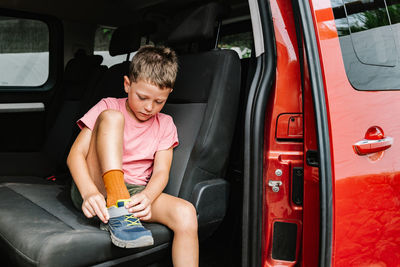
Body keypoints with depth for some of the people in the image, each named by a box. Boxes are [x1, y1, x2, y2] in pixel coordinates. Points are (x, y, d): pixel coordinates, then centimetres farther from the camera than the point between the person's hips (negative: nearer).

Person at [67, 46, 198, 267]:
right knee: (111, 117, -24)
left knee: (186, 213, -28)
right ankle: (117, 214, -33)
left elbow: (161, 172, -1)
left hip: (135, 193, 3)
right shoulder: (108, 107, 1)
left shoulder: (165, 125, 10)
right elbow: (75, 155, -9)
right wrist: (89, 192, -29)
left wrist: (146, 197, -25)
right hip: (95, 189, -2)